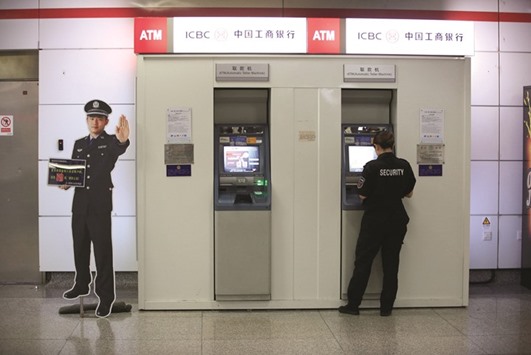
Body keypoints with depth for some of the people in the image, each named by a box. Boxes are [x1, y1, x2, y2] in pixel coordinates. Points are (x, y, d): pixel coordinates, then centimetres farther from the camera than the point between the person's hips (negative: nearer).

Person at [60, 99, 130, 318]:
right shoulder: (79, 144, 16)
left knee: (103, 251, -5)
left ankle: (105, 297, 0)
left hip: (100, 205, -6)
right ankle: (82, 285, 36)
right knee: (79, 248, 17)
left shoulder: (111, 142, -2)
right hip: (80, 203, 6)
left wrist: (123, 141, -51)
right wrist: (65, 182, -2)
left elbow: (120, 150, -27)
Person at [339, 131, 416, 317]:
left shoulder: (372, 167, -14)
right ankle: (386, 307, 14)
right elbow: (409, 193, 8)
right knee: (391, 263, 10)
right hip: (397, 221, 4)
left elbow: (363, 195, -10)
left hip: (374, 221, -3)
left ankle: (353, 304, 10)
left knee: (363, 262, 6)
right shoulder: (404, 166, -2)